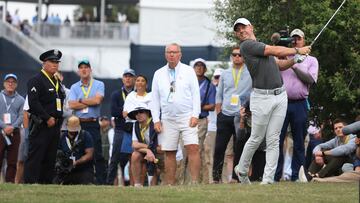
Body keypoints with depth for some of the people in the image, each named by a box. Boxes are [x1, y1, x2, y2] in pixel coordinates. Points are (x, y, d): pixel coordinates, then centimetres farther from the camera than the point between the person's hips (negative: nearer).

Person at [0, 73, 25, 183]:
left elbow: (21, 116, 4)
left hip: (14, 132, 2)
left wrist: (12, 127, -13)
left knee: (12, 161, 1)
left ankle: (10, 182, 3)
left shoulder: (20, 100, 12)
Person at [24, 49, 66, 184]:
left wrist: (58, 120, 12)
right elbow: (33, 102, -16)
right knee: (35, 157, -9)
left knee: (50, 159, 7)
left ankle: (46, 184, 10)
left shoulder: (57, 83, 20)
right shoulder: (36, 81, -7)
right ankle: (30, 183, -11)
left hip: (54, 126, 8)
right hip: (41, 126, -8)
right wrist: (47, 118, -18)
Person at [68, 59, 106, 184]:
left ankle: (101, 181, -5)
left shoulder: (98, 85, 6)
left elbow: (97, 100, -11)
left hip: (93, 124, -2)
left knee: (97, 154, -6)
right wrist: (90, 102, -6)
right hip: (78, 124, 2)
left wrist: (81, 100, -1)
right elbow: (71, 105, -3)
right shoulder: (74, 87, 12)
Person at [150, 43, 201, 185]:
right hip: (168, 119, 2)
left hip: (187, 118, -2)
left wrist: (195, 115, -8)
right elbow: (155, 99, 11)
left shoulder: (188, 71, 5)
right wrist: (156, 120, 3)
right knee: (169, 153, 2)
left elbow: (195, 94, 2)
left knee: (193, 148, -15)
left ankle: (194, 181, -16)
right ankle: (169, 184, 6)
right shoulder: (159, 74, 11)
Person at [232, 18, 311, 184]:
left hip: (280, 96, 7)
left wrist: (295, 60, 7)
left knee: (273, 141, 1)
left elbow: (280, 65, 25)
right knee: (256, 138, 2)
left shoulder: (261, 45, 21)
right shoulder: (247, 45, -6)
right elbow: (275, 51, -8)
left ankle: (268, 179, 0)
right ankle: (241, 170, 23)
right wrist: (297, 50, 3)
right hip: (262, 97, -7)